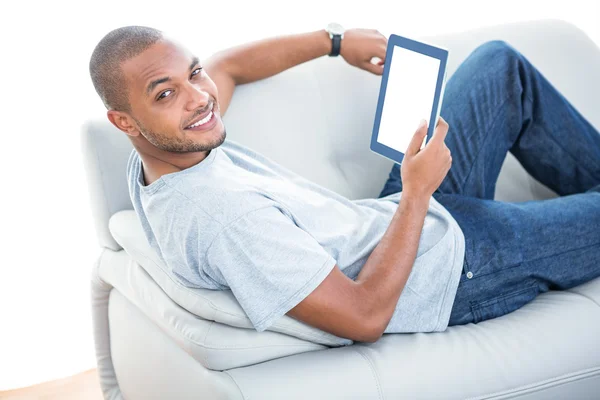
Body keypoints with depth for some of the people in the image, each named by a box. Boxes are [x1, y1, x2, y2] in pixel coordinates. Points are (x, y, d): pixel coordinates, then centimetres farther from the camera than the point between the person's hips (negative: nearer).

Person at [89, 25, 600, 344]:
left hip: (404, 216, 9)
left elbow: (229, 64, 15)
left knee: (503, 65, 18)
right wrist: (418, 191, -24)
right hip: (453, 266, -9)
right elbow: (365, 316, -33)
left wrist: (335, 40, 12)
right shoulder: (220, 215, -36)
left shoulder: (163, 152, -8)